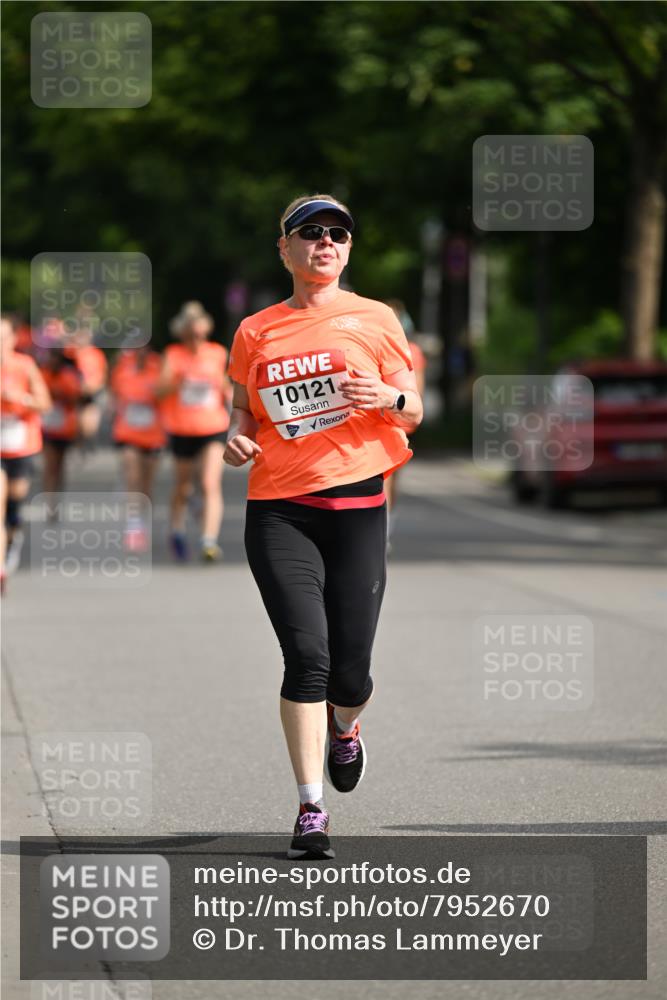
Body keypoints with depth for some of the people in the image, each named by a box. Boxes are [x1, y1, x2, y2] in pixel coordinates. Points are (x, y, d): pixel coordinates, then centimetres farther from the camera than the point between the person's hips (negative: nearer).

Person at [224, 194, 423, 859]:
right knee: (307, 654, -15)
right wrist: (238, 438, -2)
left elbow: (414, 412, 10)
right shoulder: (256, 333, 9)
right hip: (278, 510, 0)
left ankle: (344, 728, 37)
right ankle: (311, 810, -9)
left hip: (356, 505, 0)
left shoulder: (375, 321, 7)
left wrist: (389, 398, -12)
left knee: (350, 673, -1)